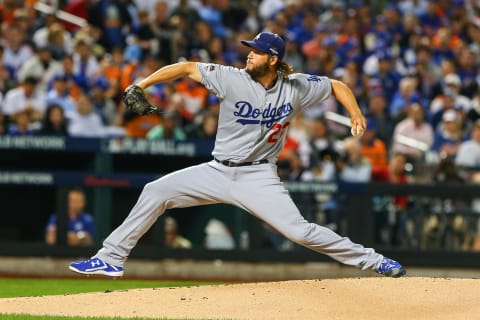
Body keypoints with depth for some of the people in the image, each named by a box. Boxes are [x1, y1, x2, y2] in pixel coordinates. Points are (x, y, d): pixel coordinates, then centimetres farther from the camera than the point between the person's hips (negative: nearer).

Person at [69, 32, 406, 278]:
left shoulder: (295, 87, -7)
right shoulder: (233, 79, -10)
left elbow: (337, 85, 6)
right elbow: (187, 68, -9)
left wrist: (355, 113, -10)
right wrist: (139, 86, -15)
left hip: (258, 177, -2)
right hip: (218, 171, 2)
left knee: (299, 230, -16)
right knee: (156, 191, -5)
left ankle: (372, 261, -5)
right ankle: (111, 258, 2)